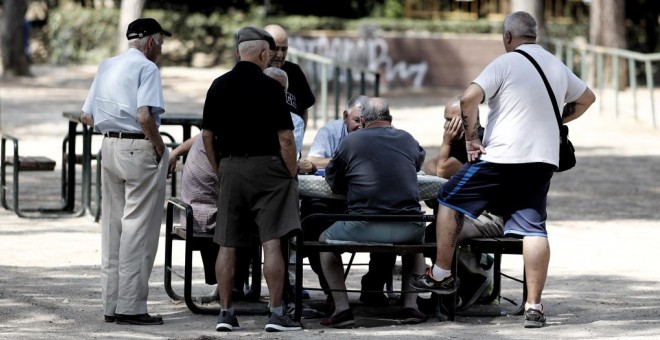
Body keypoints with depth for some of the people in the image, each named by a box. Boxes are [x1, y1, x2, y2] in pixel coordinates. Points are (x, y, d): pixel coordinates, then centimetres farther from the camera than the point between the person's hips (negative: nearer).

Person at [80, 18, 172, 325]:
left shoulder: (106, 67, 14)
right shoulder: (146, 68, -10)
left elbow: (87, 117, 14)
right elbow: (144, 116, -22)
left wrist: (111, 128, 14)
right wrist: (160, 147, -10)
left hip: (110, 146, 8)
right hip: (140, 148, -8)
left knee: (112, 226, 12)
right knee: (138, 228, -4)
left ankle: (111, 304, 15)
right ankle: (130, 306, -5)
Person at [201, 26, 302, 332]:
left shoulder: (218, 86, 5)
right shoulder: (270, 87, -9)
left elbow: (207, 135, 9)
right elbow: (285, 138, -10)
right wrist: (292, 175, 0)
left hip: (229, 168, 4)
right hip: (265, 166, -4)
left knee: (227, 245, 7)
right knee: (271, 242, -5)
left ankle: (225, 313, 8)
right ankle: (276, 313, -6)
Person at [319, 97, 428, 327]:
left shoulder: (351, 141, 4)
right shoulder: (407, 140, 13)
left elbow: (333, 180, 14)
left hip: (365, 228, -3)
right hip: (408, 228, 3)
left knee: (325, 241, 26)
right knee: (417, 240, 39)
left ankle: (342, 308, 11)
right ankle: (411, 306, 23)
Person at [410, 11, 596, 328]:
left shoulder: (505, 64, -7)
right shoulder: (558, 68, 12)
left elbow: (468, 98, -17)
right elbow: (587, 98, 29)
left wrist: (471, 138, -7)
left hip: (501, 157, -5)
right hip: (543, 159, 5)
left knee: (450, 200, 13)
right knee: (533, 228, 2)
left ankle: (441, 275, 17)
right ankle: (533, 305, -5)